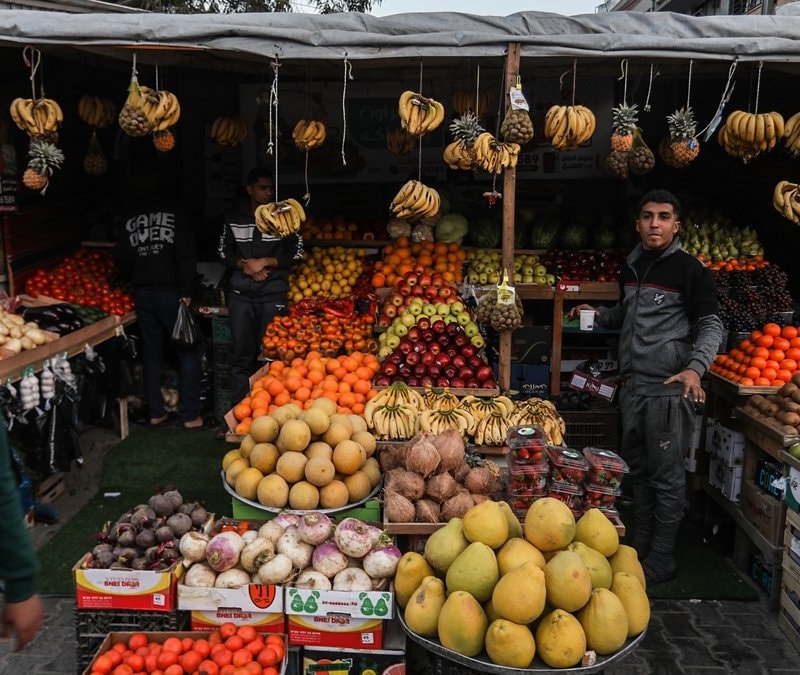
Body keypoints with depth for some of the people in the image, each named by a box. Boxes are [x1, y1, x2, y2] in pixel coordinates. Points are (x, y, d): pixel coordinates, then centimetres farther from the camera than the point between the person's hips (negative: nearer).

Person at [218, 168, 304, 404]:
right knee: (242, 354, 4)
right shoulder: (235, 221, 11)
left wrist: (264, 262, -8)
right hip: (241, 294, 2)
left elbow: (296, 253, 2)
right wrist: (244, 265, -4)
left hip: (273, 294, -2)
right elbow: (224, 252, 15)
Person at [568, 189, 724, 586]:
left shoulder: (690, 270, -7)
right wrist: (597, 315, 9)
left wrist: (695, 368, -25)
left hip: (669, 390, -7)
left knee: (666, 478, 1)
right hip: (631, 386, 7)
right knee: (638, 470, 16)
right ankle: (639, 547, 29)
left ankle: (661, 561, 12)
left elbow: (711, 325, -9)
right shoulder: (630, 268, 13)